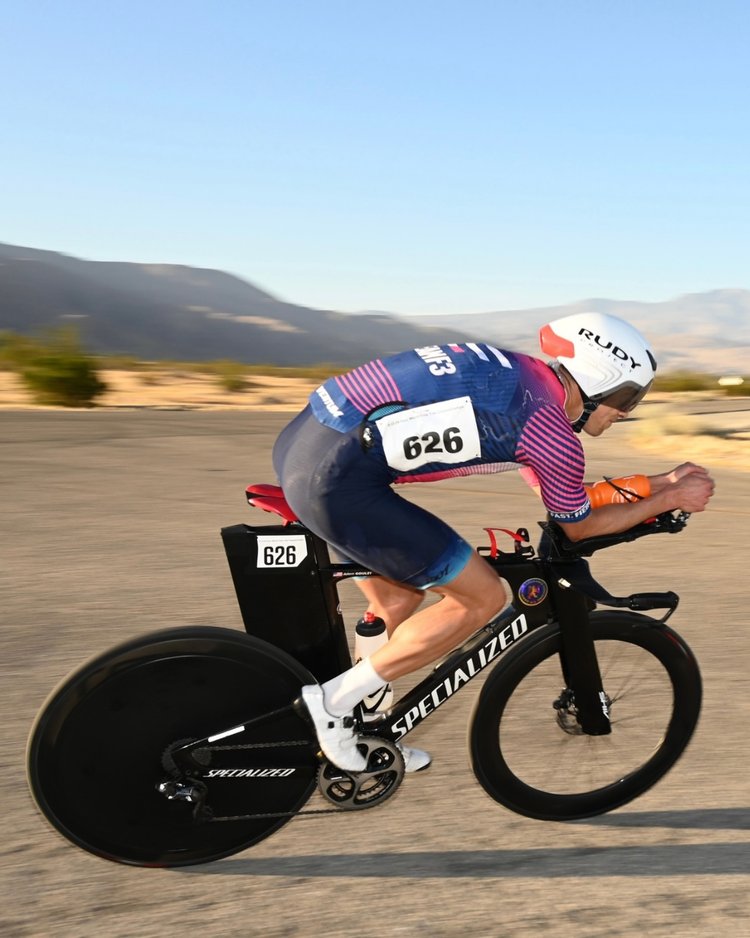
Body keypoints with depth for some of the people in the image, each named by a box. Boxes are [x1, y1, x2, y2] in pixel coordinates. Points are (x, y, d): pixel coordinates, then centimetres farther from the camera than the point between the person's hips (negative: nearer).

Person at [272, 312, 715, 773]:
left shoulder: (520, 373, 19)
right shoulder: (553, 435, -7)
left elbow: (566, 494, 29)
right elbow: (579, 527, 12)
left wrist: (664, 480, 33)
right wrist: (671, 498, 22)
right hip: (337, 479, -10)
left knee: (399, 598, 24)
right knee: (483, 598, 3)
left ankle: (367, 735, 40)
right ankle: (334, 700, 8)